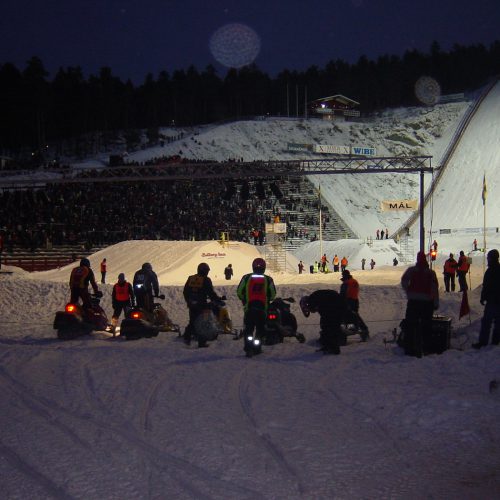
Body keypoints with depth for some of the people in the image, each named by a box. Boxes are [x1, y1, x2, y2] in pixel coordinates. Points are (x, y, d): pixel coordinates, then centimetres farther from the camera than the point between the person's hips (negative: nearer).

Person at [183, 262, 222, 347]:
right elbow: (211, 293, -10)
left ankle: (187, 336, 2)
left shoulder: (190, 278, 7)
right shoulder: (206, 280, -8)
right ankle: (202, 342, 3)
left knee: (192, 321, 16)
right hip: (201, 304, -5)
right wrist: (218, 299, 3)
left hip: (191, 304, 5)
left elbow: (185, 291, 12)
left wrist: (188, 301, 23)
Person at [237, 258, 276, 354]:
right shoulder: (268, 280, 1)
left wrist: (244, 300, 17)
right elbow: (273, 294, 2)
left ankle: (247, 347, -4)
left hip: (248, 307, 0)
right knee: (260, 329, 10)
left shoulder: (246, 278, 0)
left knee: (248, 328, 6)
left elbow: (239, 292, 1)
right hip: (263, 307, 0)